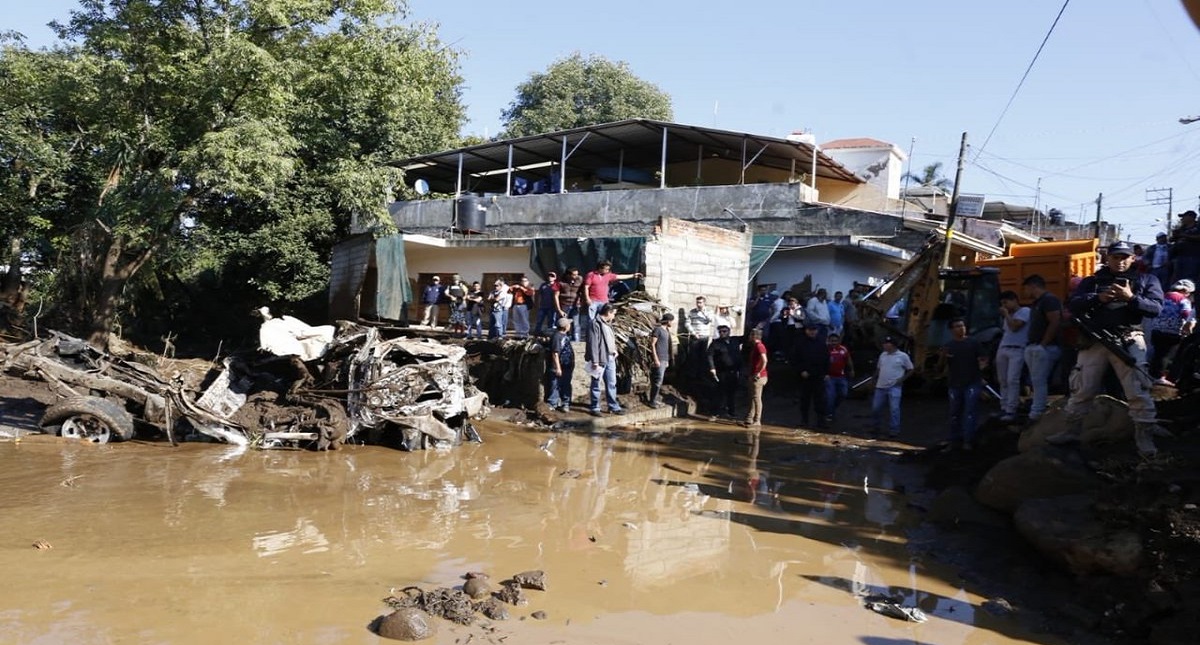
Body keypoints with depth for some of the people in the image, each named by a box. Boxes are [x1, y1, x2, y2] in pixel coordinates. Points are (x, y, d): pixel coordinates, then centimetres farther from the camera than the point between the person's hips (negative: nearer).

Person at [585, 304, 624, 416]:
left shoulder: (607, 324, 15)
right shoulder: (595, 323, -14)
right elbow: (593, 343, -18)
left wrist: (614, 351, 10)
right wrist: (595, 361, -20)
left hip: (610, 359, 9)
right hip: (600, 359, -9)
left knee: (611, 384, 13)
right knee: (596, 385, 3)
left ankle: (613, 407, 21)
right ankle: (595, 408, 11)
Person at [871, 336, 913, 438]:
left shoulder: (903, 356, -4)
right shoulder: (883, 355, 11)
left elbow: (910, 370, 2)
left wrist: (902, 379, -9)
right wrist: (874, 379, 10)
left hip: (894, 387, -5)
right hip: (880, 387, 5)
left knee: (894, 409, -7)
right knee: (875, 408, 7)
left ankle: (894, 430, 2)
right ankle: (875, 428, 23)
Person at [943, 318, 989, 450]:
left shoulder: (974, 343, 4)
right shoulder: (947, 346, 9)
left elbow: (983, 358, 1)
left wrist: (983, 365, -20)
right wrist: (943, 357, -11)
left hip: (973, 383, -3)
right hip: (954, 385, 3)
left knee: (969, 413, -7)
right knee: (955, 413, 10)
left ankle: (968, 441, -6)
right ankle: (955, 440, 19)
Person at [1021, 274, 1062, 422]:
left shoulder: (1049, 299, -9)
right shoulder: (1036, 303, 21)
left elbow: (1055, 323, -18)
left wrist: (1043, 344, -19)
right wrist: (1031, 344, 11)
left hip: (1044, 348, -10)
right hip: (1033, 348, 10)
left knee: (1039, 382, -11)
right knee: (1037, 382, 10)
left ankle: (1036, 415, -12)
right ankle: (1037, 413, 14)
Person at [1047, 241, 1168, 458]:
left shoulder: (1146, 280, 10)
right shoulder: (1092, 281, 13)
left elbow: (1156, 308, -3)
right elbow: (1074, 304, -1)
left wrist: (1131, 298, -18)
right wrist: (1098, 298, -18)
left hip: (1129, 341, -2)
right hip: (1095, 340, 2)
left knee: (1138, 390, -9)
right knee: (1082, 389, 6)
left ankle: (1144, 435, -1)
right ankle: (1072, 430, 16)